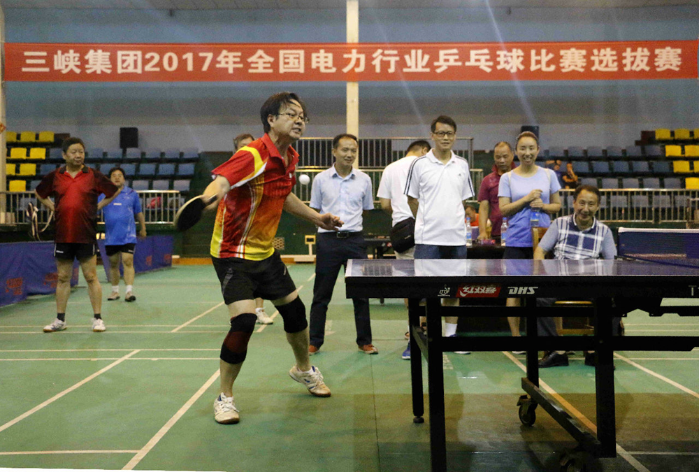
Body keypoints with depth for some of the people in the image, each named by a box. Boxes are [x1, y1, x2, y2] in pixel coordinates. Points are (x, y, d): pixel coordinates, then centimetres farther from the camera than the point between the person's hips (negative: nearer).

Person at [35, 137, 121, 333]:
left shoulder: (93, 175, 1)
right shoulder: (54, 176, 7)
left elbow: (114, 191, 11)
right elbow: (39, 193, 23)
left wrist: (97, 206, 5)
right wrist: (53, 207, 9)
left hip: (86, 236, -2)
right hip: (62, 235, 2)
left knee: (91, 277, 0)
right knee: (62, 278, 10)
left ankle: (97, 318, 7)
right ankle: (60, 320, 19)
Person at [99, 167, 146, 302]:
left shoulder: (132, 194, 5)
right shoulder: (104, 194, 6)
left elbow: (139, 213, 15)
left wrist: (143, 229, 19)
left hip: (128, 236, -2)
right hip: (111, 237, 2)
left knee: (128, 261, -13)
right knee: (113, 263, 11)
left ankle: (129, 291, -16)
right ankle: (115, 291, 23)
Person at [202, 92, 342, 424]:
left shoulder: (290, 158, 3)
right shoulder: (252, 156, -22)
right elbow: (220, 181, -40)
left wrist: (316, 218, 22)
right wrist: (207, 198, -62)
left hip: (266, 252, 8)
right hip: (233, 254, -8)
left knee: (295, 310, 15)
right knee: (244, 320, -18)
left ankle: (303, 369, 42)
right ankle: (224, 397, 4)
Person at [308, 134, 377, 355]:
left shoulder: (364, 180, 5)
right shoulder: (321, 179, 2)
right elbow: (315, 211, 11)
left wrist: (351, 223, 7)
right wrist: (327, 223, 2)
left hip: (354, 239, 1)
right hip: (328, 240, -1)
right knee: (321, 294, 5)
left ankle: (364, 341, 18)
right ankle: (315, 341, 17)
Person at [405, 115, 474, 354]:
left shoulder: (462, 165, 9)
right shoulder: (419, 164, -1)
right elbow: (412, 200, 5)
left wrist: (453, 222, 11)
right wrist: (428, 222, 6)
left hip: (456, 237, 4)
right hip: (428, 238, -3)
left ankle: (451, 335, 21)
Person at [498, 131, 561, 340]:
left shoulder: (548, 175, 8)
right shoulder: (507, 178, 3)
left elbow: (557, 205, 11)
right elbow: (503, 209, -2)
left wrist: (543, 205, -9)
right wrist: (526, 199, -12)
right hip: (516, 240, -1)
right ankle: (515, 336, 11)